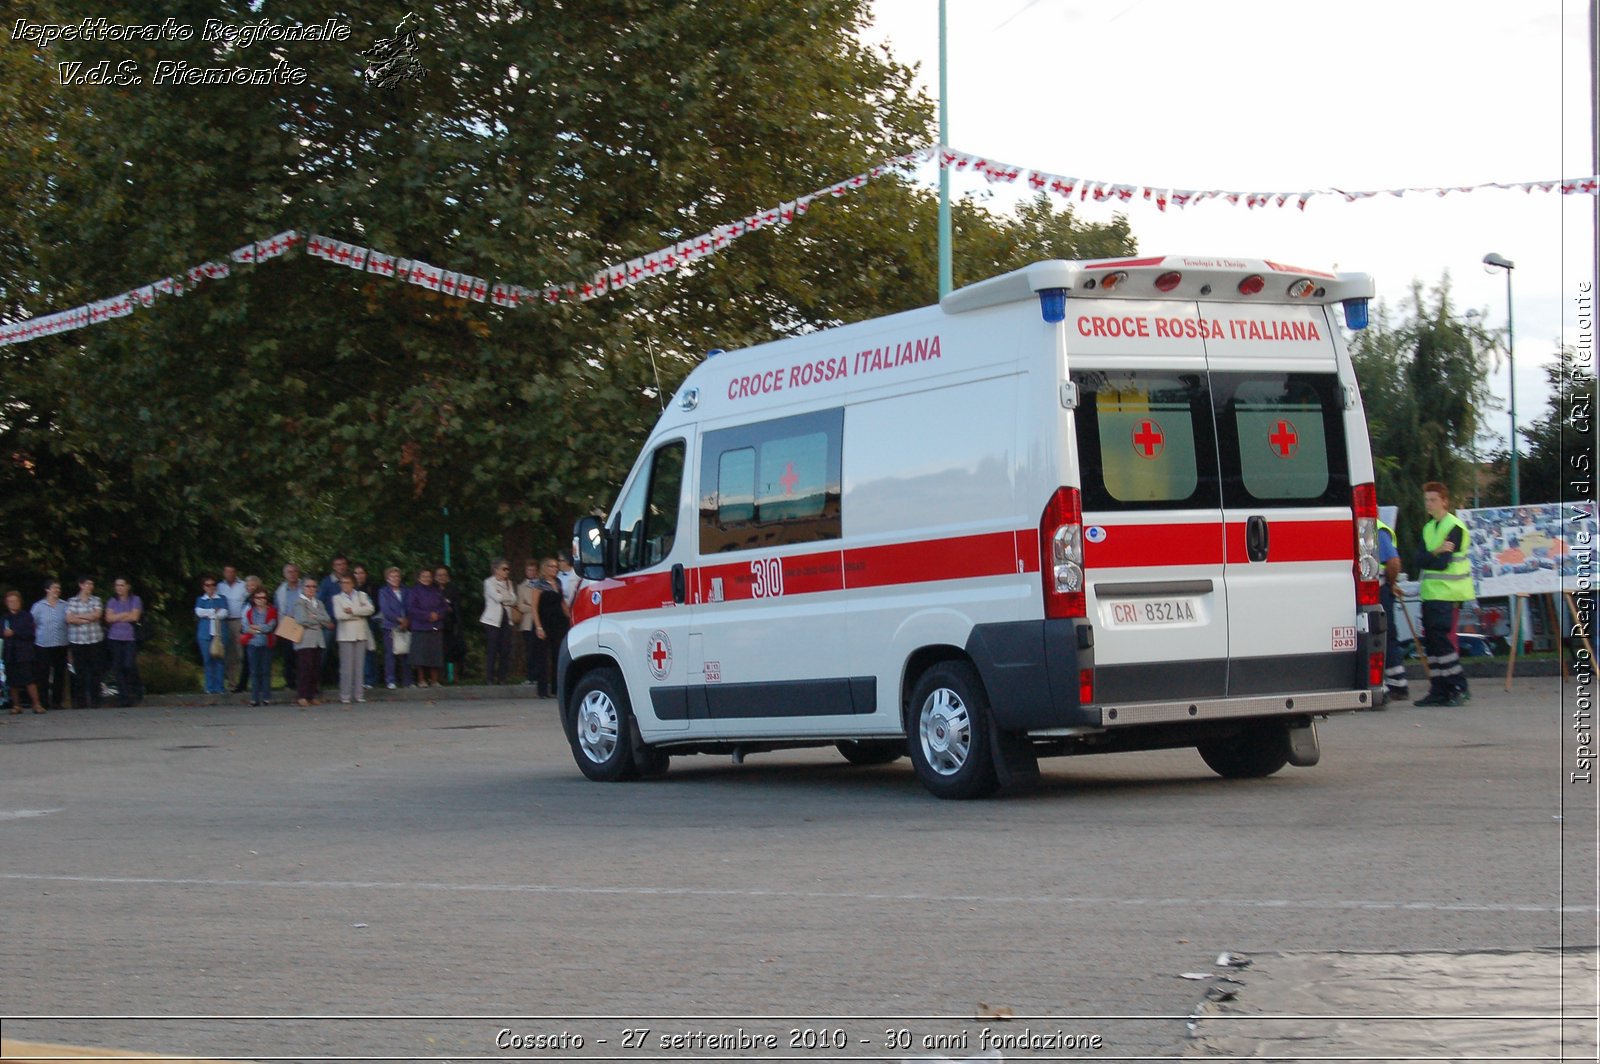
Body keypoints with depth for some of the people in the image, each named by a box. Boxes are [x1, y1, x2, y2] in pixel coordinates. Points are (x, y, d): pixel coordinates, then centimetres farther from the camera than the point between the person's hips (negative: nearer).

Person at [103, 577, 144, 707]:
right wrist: (125, 614, -6)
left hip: (130, 638, -3)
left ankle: (136, 689, 7)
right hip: (115, 639, 3)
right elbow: (109, 618, -1)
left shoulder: (135, 600, 5)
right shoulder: (112, 602, 13)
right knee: (118, 668, -1)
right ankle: (124, 696, 2)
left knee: (129, 665, -17)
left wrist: (117, 618, -3)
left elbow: (135, 616, -8)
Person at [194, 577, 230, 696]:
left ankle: (220, 687, -4)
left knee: (219, 660, -6)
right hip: (205, 633, 1)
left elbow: (224, 613, -2)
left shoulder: (222, 599, 14)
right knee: (208, 660, -3)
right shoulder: (200, 600, 17)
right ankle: (210, 687, 1)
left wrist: (207, 614, -4)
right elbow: (198, 612, -2)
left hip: (220, 633, -1)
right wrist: (215, 612, -2)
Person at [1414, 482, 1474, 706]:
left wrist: (1428, 558, -2)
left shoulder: (1454, 527, -9)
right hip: (1430, 593, 8)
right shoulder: (1428, 528, 16)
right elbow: (1420, 559, 3)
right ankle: (1440, 690, 9)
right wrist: (1436, 553, -15)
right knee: (1431, 639, 5)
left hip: (1447, 593, -8)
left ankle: (1459, 688, -8)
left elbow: (1443, 563, -17)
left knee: (1440, 638, -13)